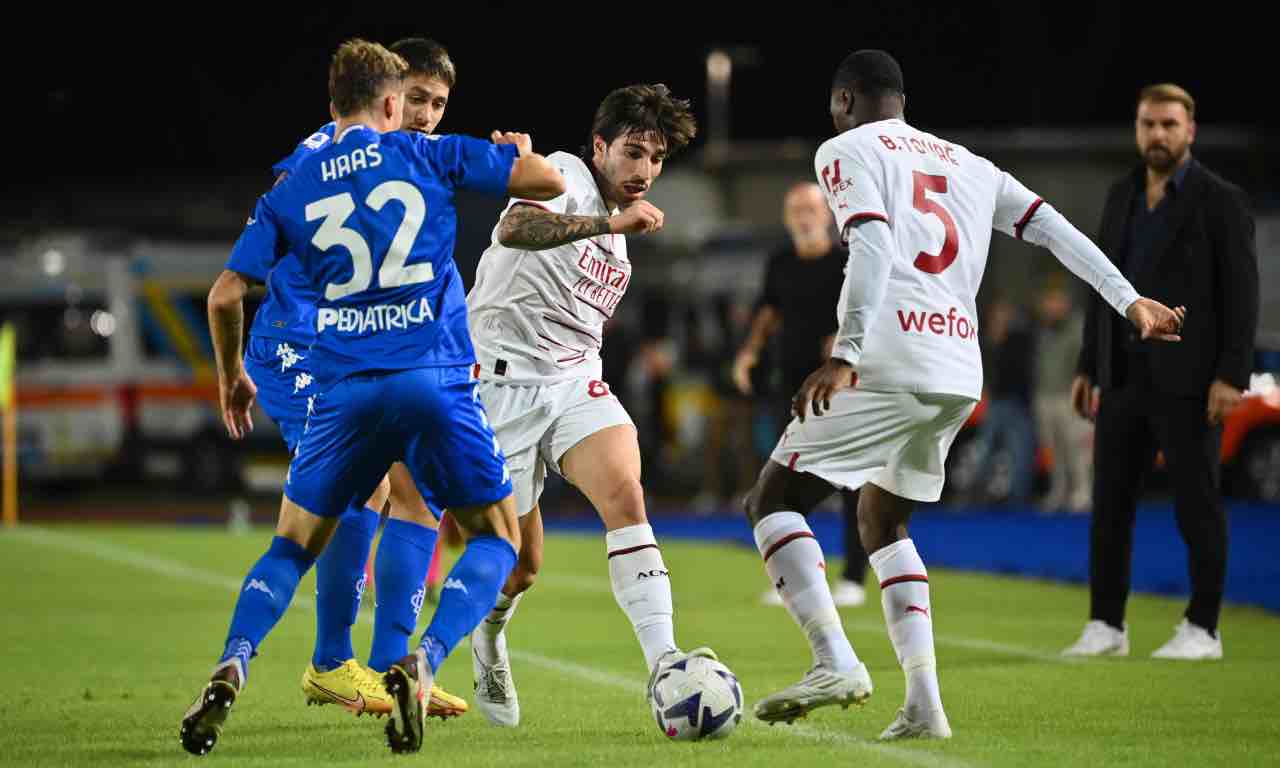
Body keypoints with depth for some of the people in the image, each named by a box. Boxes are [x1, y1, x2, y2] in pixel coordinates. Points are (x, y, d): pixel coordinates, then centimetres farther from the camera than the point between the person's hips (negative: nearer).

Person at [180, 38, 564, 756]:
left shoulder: (289, 190, 10)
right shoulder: (428, 155, 5)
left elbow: (226, 296, 7)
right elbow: (546, 183, 6)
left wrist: (232, 377, 25)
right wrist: (522, 151, 30)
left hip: (343, 390, 2)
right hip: (437, 378, -2)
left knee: (293, 547, 18)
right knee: (498, 540, 12)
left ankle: (230, 670, -7)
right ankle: (422, 665, -13)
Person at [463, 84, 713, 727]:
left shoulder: (616, 237, 19)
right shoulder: (566, 175, -7)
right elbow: (514, 228, -31)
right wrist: (609, 225, -41)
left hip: (576, 383, 6)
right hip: (504, 381, -6)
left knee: (624, 495, -23)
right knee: (520, 564, 0)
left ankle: (663, 661, -34)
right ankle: (487, 643, 35)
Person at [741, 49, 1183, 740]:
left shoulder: (847, 151, 3)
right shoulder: (966, 164, 24)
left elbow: (872, 249, -13)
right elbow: (1053, 229, 19)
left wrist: (844, 355, -21)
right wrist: (1128, 301, 18)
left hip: (889, 365, -7)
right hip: (961, 374, 7)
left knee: (773, 501, 2)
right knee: (881, 522, 22)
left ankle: (836, 663, -16)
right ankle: (923, 705, 9)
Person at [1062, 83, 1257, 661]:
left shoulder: (1221, 200, -6)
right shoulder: (1121, 196, 13)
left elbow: (1241, 293, -10)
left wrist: (1231, 376, -18)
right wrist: (1088, 367, 13)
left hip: (1189, 379, -6)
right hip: (1126, 375, 6)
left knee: (1196, 503, -1)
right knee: (1110, 504, 4)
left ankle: (1202, 630, 7)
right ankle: (1106, 626, 11)